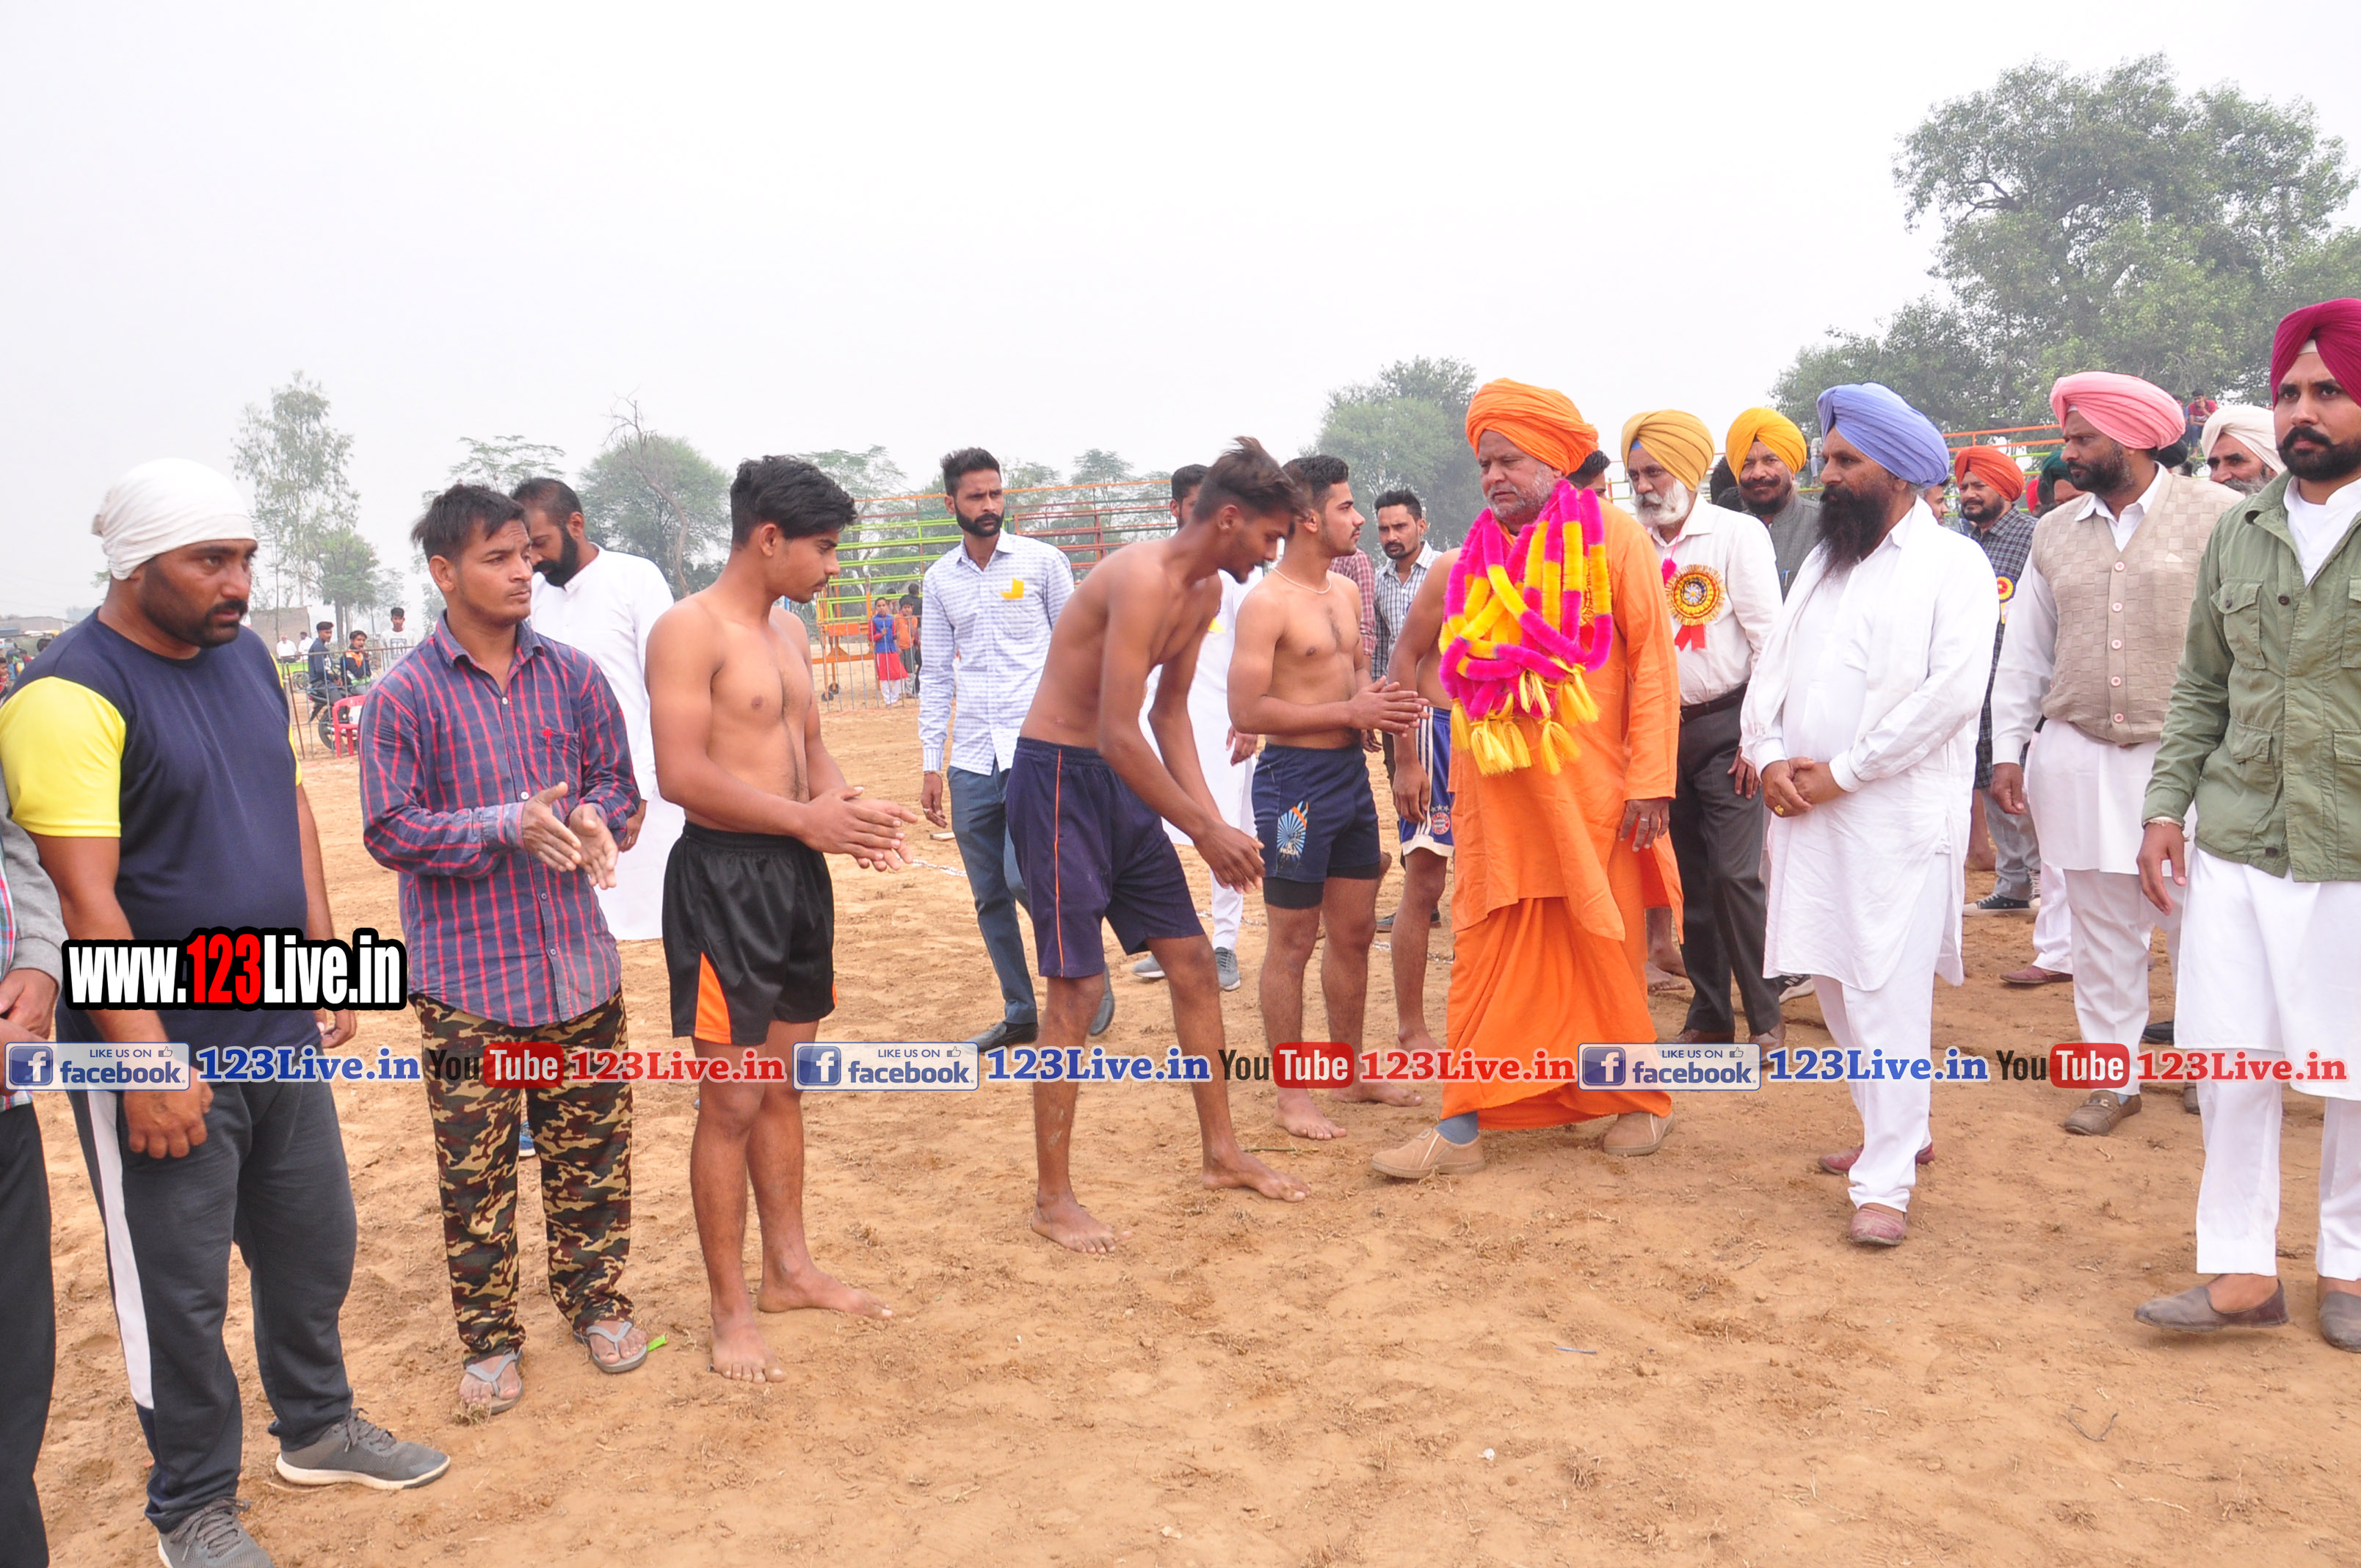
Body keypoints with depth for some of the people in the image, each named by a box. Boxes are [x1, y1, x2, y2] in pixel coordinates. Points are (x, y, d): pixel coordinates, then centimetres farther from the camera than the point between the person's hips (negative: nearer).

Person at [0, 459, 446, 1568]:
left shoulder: (246, 656, 7)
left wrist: (326, 958, 12)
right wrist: (147, 1062, -23)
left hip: (278, 1027, 7)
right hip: (163, 1048, -7)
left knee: (314, 1239, 19)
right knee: (179, 1289, 7)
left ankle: (317, 1427, 41)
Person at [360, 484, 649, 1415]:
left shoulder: (572, 675, 4)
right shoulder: (403, 699, -6)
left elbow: (619, 781, 11)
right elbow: (388, 831, -9)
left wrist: (594, 818, -13)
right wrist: (509, 825, -21)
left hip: (577, 961, 3)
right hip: (465, 975, -3)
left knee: (591, 1145, 12)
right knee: (473, 1165, 5)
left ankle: (595, 1302, 31)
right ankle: (489, 1339, 21)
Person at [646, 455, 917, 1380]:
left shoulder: (791, 632, 14)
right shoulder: (690, 630, -12)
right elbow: (682, 775, -20)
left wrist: (844, 806, -2)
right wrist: (807, 818, -20)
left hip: (795, 869, 8)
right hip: (724, 875, -8)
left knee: (785, 1085, 17)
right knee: (732, 1100, -1)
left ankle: (789, 1269, 30)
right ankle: (731, 1313, 11)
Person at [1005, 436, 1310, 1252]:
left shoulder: (1206, 592, 7)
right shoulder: (1144, 579, -23)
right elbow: (1119, 736, -26)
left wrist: (1210, 817, 4)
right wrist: (1206, 832, -19)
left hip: (1121, 780, 9)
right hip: (1056, 776, -9)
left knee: (1192, 959, 10)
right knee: (1077, 987, -7)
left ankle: (1222, 1152, 24)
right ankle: (1052, 1198, 5)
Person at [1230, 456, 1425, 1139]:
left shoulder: (1345, 591, 12)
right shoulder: (1266, 603, -14)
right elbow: (1246, 711, -20)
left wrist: (1378, 700, 1)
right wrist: (1350, 712, -19)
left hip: (1351, 774, 8)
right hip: (1296, 780, -8)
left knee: (1355, 931, 15)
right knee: (1293, 940, 1)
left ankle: (1351, 1071, 30)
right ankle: (1291, 1095, 12)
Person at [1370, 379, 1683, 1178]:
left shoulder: (1613, 537, -2)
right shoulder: (1476, 559, 11)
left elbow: (1652, 660, -5)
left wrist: (1650, 777, -12)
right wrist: (1461, 782, 15)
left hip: (1588, 785, -3)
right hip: (1496, 790, 4)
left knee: (1604, 948, 8)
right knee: (1487, 953, 4)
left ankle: (1641, 1100, 26)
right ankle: (1462, 1124, 8)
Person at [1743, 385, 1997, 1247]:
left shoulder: (1953, 563, -4)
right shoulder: (1822, 560, 18)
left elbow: (1952, 689, -15)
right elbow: (1774, 664, 15)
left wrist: (1842, 771, -15)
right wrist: (1769, 754, -4)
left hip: (1898, 813, -7)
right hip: (1806, 809, 7)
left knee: (1889, 995, -7)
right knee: (1834, 981, 14)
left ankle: (1887, 1181, -1)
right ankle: (1896, 1128, 31)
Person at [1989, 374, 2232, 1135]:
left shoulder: (2218, 516, -5)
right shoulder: (2055, 532, 9)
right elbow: (2025, 648, 12)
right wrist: (2007, 749, 8)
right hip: (2079, 759, 4)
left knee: (2194, 922, 3)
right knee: (2102, 925, 10)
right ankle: (2115, 1078, 21)